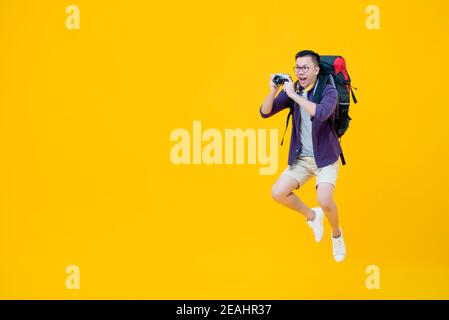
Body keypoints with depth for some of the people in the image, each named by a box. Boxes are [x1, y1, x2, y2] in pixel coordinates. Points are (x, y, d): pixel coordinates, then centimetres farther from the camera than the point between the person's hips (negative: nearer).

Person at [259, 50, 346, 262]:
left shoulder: (328, 91, -14)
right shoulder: (292, 90, -1)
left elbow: (322, 113, -35)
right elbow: (265, 113, -3)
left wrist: (294, 95, -31)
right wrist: (273, 92, -21)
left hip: (325, 159, -5)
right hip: (301, 159, 5)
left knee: (324, 201, -22)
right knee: (278, 193, -7)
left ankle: (337, 235, 10)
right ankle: (312, 216, 20)